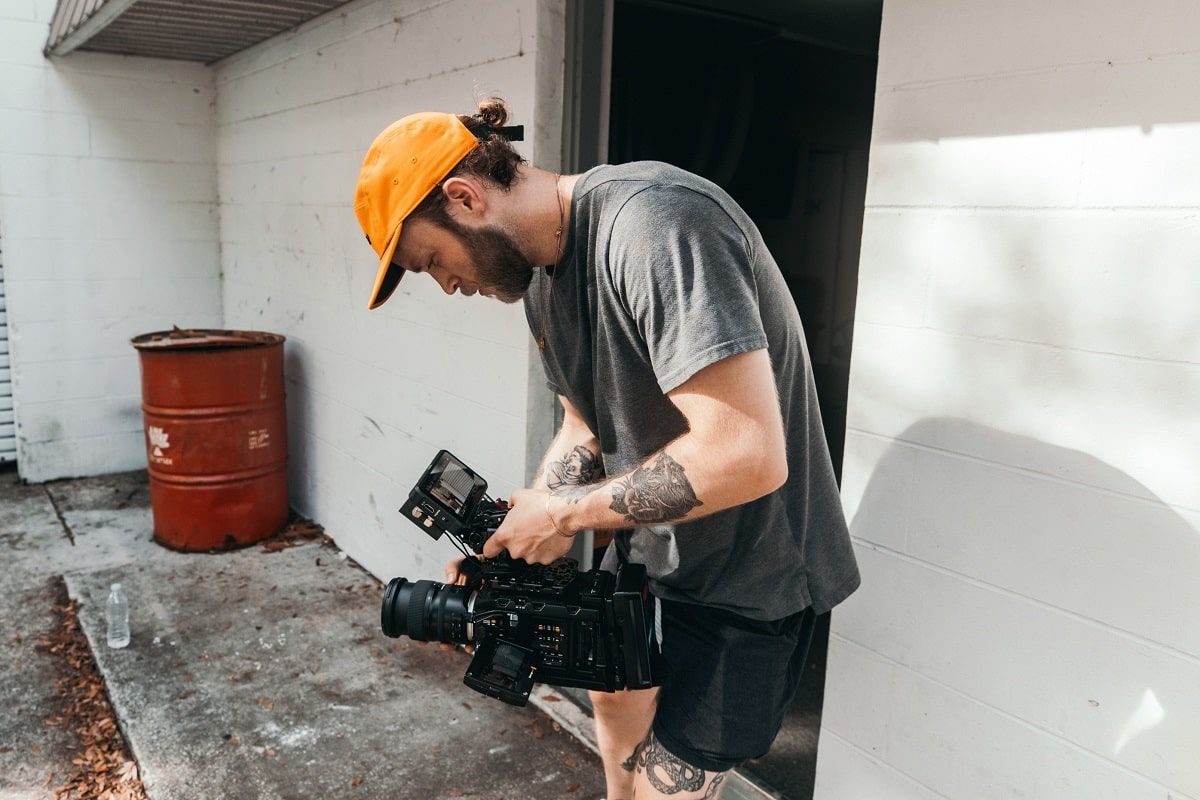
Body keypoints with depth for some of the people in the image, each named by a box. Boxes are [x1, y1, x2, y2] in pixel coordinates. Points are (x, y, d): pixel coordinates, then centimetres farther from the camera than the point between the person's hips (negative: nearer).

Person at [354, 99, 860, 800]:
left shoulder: (656, 223, -30)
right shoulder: (540, 272, 1)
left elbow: (747, 456, -36)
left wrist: (563, 512, -24)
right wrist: (512, 536, -6)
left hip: (748, 576, -8)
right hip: (647, 546, 9)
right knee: (615, 701, 26)